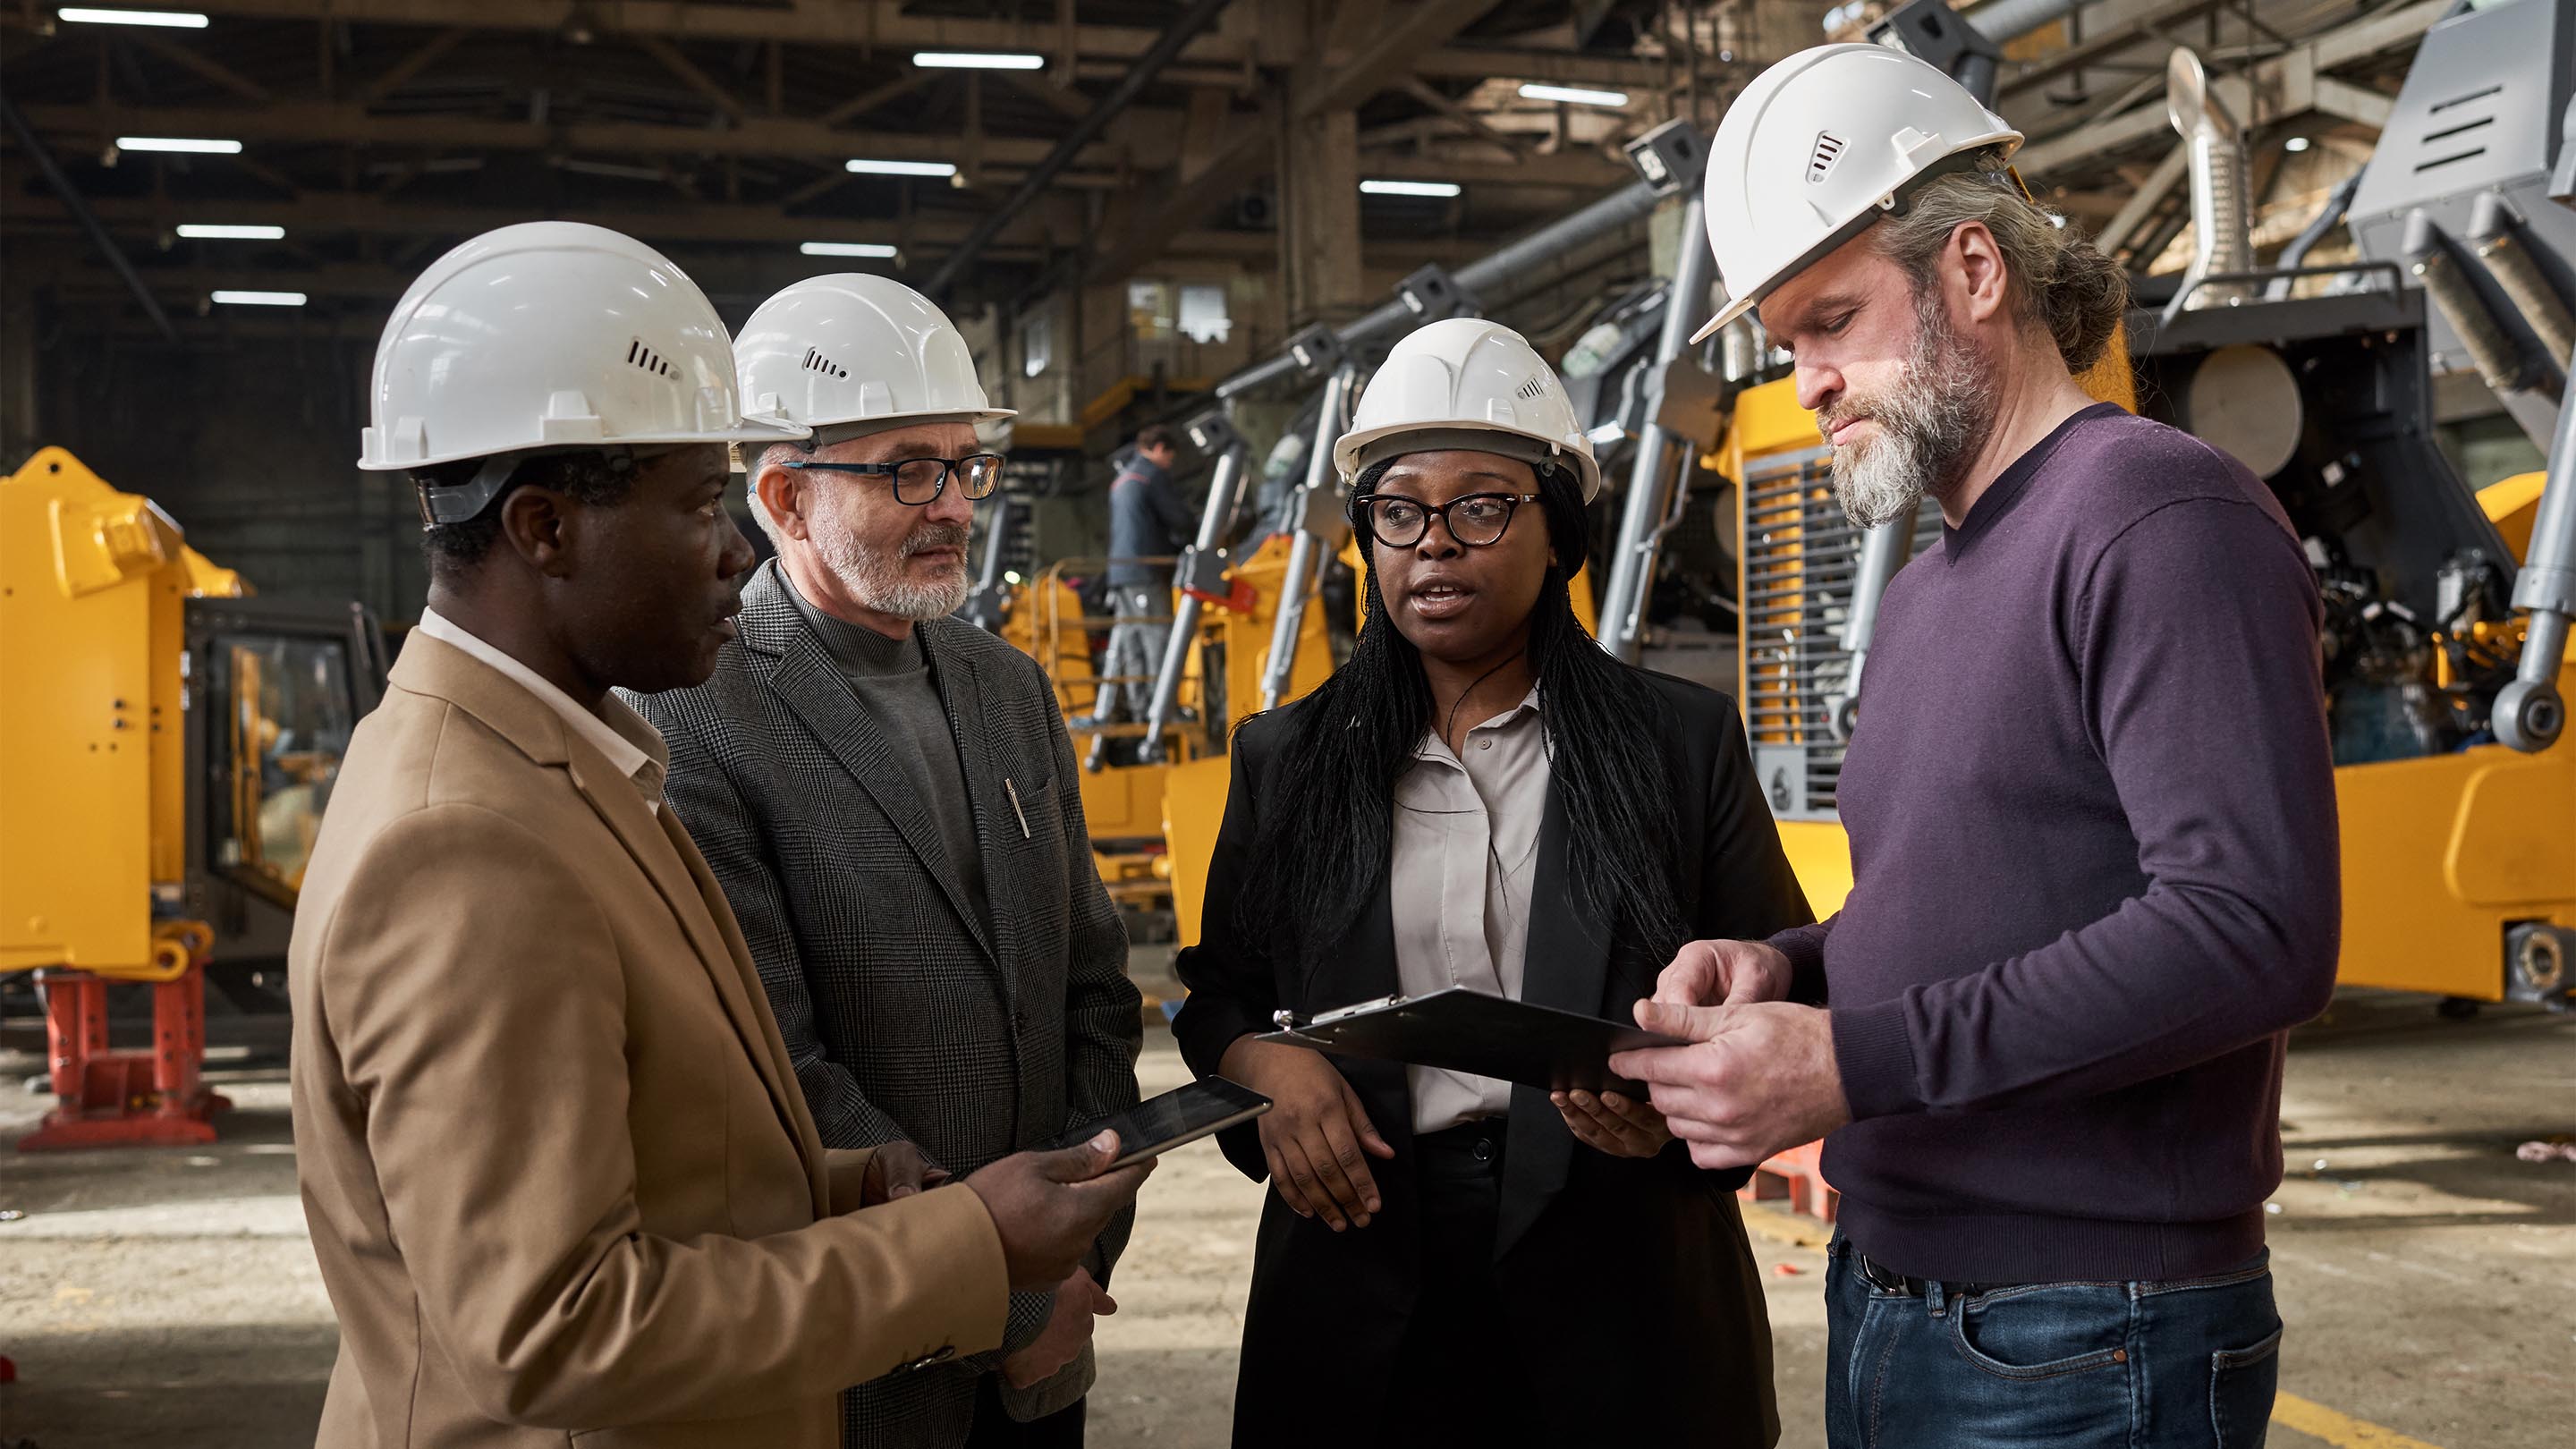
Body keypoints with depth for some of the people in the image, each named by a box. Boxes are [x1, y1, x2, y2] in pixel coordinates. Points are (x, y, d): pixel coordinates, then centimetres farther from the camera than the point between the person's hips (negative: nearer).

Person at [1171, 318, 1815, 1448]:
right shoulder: (1286, 760, 7)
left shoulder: (1684, 742, 3)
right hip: (1366, 1285, 1)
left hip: (1616, 1284, -1)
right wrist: (1263, 1063, -8)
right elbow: (1221, 993, 14)